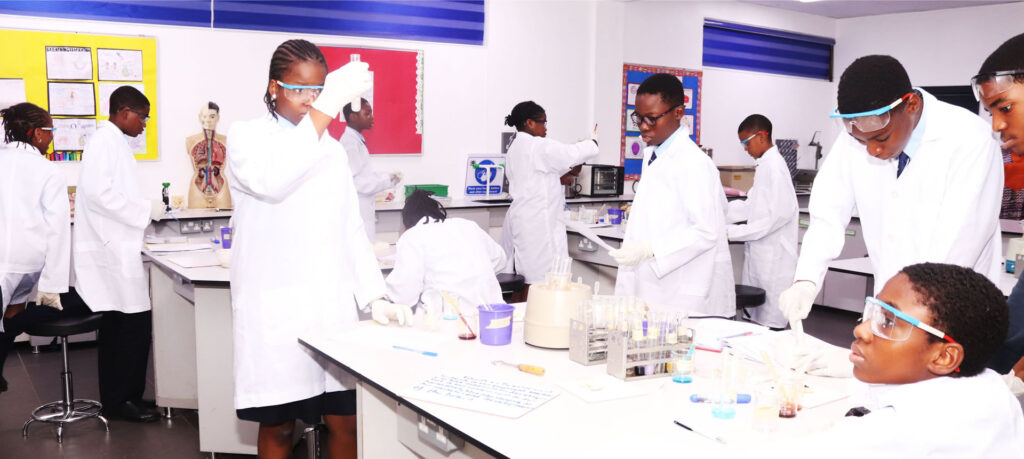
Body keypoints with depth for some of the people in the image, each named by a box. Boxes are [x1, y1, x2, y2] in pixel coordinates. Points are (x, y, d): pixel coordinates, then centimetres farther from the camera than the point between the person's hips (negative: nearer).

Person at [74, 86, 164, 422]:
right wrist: (145, 210, -16)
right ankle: (122, 399, 3)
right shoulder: (105, 141, -11)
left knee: (119, 326, 13)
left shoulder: (113, 142, 18)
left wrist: (147, 209, 14)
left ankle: (116, 398, 20)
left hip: (115, 248, 10)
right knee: (135, 324, -6)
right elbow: (98, 192, -22)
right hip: (113, 251, -10)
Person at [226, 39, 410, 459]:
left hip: (333, 303, 4)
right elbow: (271, 180, -24)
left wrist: (375, 297, 2)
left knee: (345, 422, 4)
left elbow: (351, 229, 13)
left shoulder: (333, 149, 15)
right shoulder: (246, 137, 0)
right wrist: (327, 108, -28)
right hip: (275, 308, -4)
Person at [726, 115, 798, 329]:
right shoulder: (765, 165, 13)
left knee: (770, 322, -3)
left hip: (773, 256, -9)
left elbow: (781, 213, -23)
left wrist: (733, 232, -22)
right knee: (757, 318, 13)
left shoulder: (774, 167, -16)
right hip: (761, 253, 9)